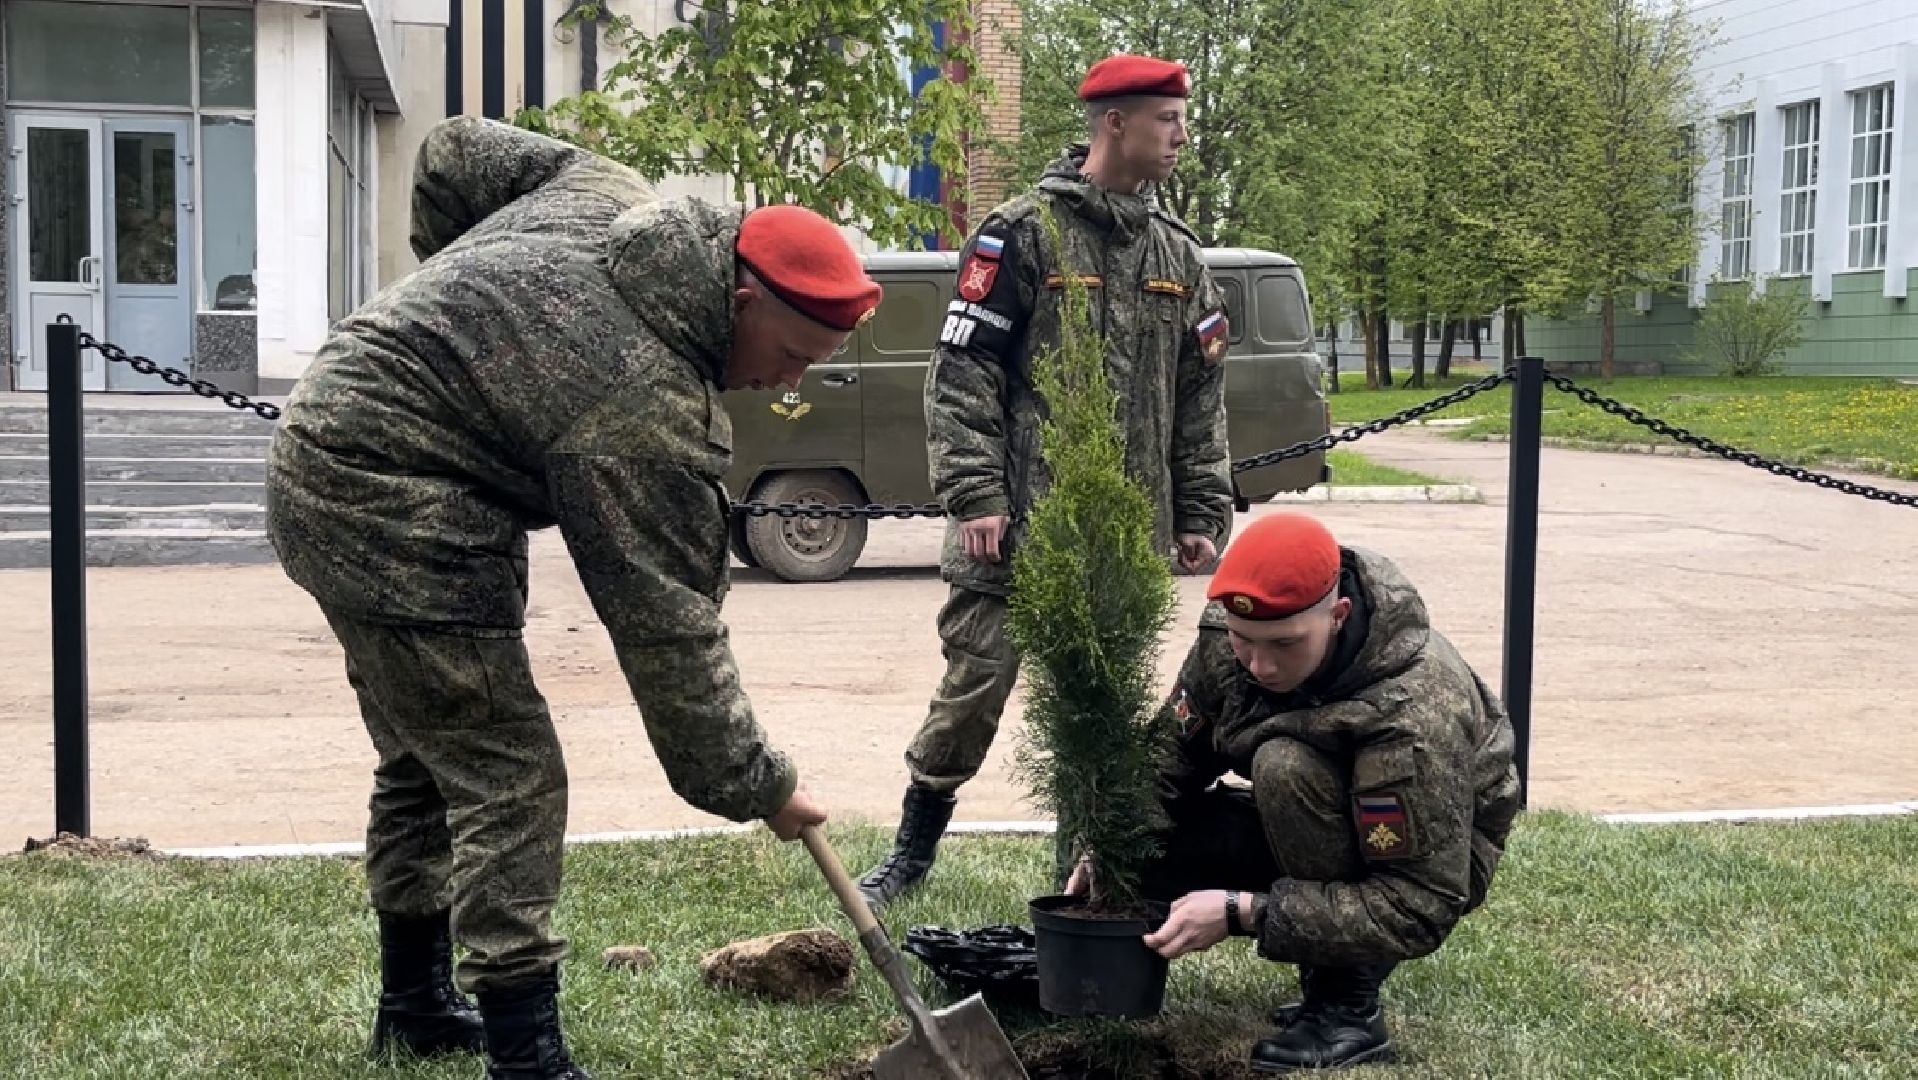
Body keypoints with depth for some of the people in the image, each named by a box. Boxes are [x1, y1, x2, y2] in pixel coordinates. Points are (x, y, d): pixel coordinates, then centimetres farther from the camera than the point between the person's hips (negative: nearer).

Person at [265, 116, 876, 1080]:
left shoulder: (609, 195, -1)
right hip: (388, 504, -10)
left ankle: (415, 1003, 34)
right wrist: (752, 786, -11)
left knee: (424, 755, 20)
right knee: (507, 780, -8)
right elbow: (667, 629, -20)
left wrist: (467, 294, 22)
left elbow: (454, 150, 13)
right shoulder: (646, 408, -24)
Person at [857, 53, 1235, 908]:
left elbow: (1200, 397, 15)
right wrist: (974, 495, -14)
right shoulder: (1023, 234, -4)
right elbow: (962, 373, -7)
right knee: (976, 684, 0)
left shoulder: (1178, 256, 13)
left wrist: (1202, 512, 10)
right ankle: (912, 852, 18)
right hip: (1018, 523, -4)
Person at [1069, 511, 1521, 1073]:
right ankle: (1339, 943, 4)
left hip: (1440, 856, -7)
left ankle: (1348, 1006, -20)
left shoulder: (1414, 714, -37)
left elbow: (1420, 908, -35)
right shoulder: (1230, 630, -19)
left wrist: (1241, 912, -39)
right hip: (1319, 827, 7)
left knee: (1285, 767, -33)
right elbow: (1174, 752, -5)